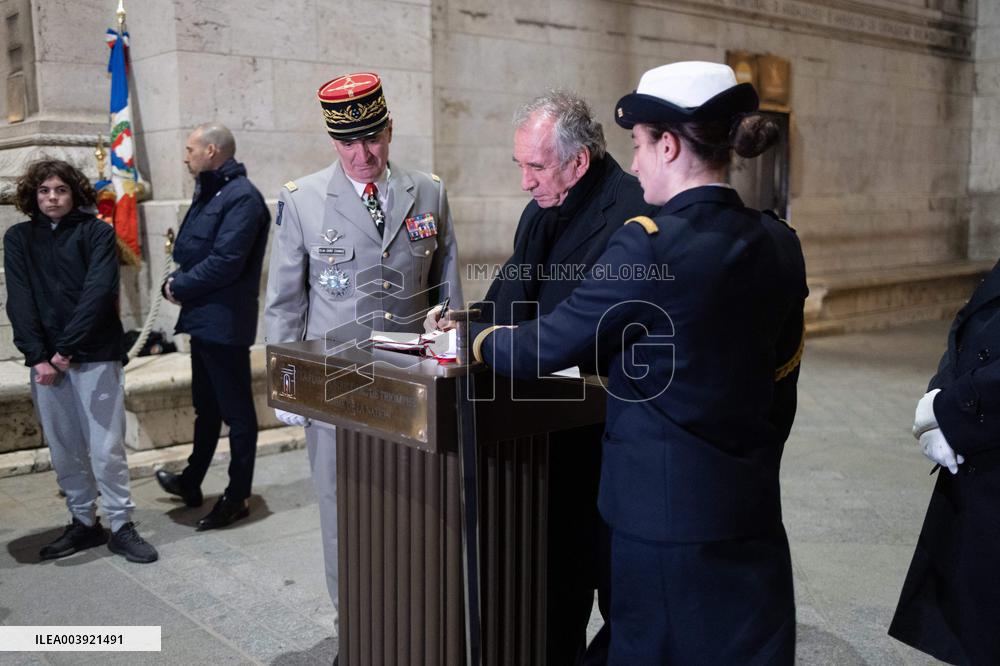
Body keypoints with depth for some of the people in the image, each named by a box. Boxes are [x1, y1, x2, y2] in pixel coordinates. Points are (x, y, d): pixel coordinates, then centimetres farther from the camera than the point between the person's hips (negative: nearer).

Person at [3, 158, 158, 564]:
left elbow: (99, 292, -10)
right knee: (64, 450, 9)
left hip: (95, 355, -3)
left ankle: (121, 526, 9)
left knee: (106, 447, -3)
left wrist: (66, 349, -16)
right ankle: (83, 523, 21)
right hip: (45, 358, 3)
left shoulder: (97, 233, 1)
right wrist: (37, 356, -11)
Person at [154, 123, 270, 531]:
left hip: (225, 322, -10)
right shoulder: (208, 193, 15)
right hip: (203, 317, 10)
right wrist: (176, 281, -2)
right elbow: (188, 249, 17)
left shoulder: (242, 198, -16)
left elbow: (225, 263, -23)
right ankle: (191, 482, 35)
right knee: (206, 407, 21)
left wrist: (179, 286, -11)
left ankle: (238, 497, 12)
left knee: (236, 411, 2)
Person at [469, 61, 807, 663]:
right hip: (754, 509, 7)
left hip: (666, 507, -6)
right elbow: (780, 382, 10)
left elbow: (545, 347, -12)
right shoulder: (779, 244, 2)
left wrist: (479, 338, 7)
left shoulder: (651, 243, -19)